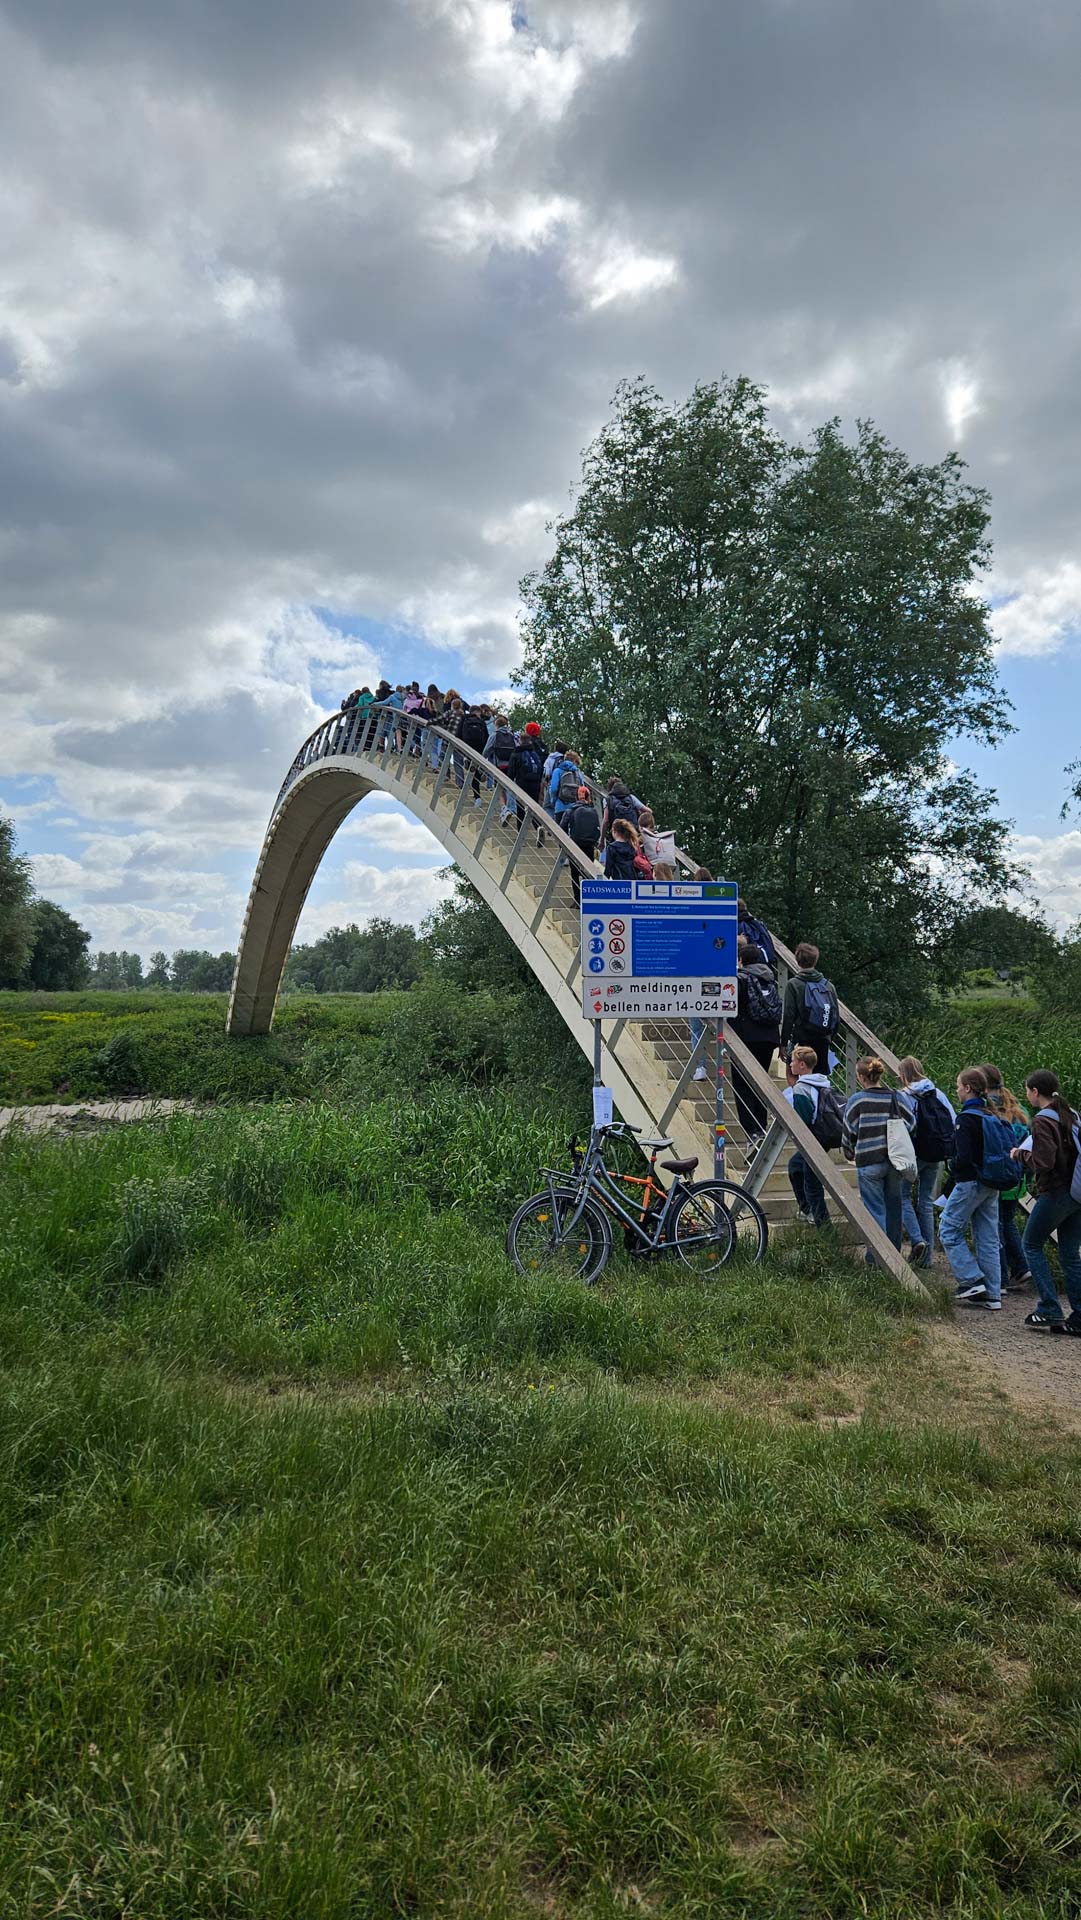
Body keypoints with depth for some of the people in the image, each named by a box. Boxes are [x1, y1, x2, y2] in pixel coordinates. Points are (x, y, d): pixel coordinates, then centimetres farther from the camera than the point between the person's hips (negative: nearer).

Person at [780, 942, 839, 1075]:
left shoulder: (794, 984, -6)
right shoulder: (829, 985, 8)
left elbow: (789, 1015, -9)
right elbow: (837, 1015, 10)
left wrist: (784, 1042, -4)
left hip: (802, 1040, -4)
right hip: (823, 1041, 4)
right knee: (822, 1074, 12)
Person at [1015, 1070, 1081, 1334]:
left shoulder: (1043, 1120, -14)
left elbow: (1043, 1162, -21)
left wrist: (1022, 1154, -2)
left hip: (1055, 1192, -7)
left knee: (1032, 1244, 9)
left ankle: (1049, 1310, 3)